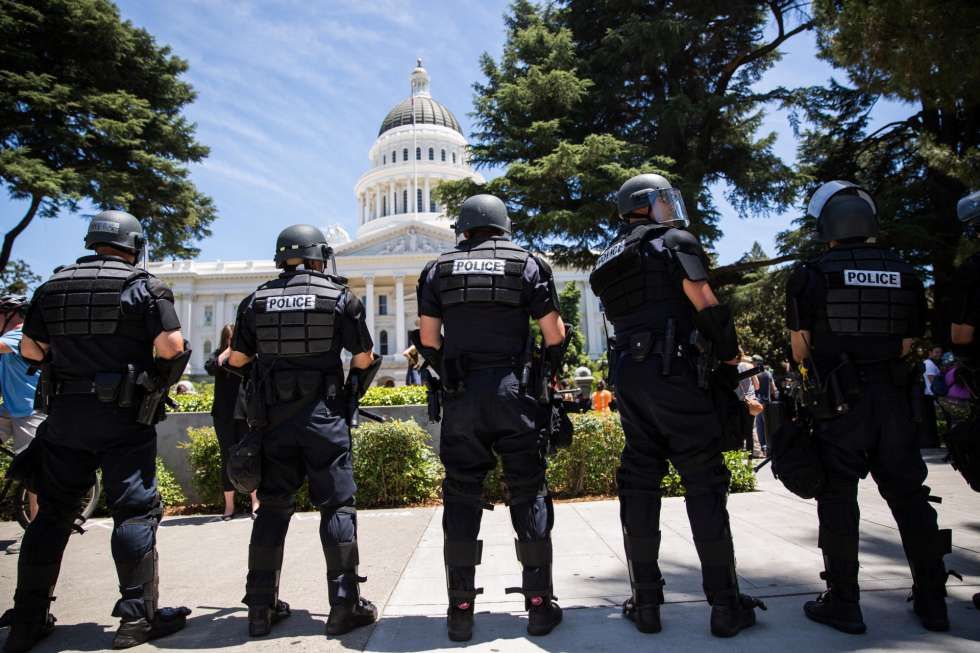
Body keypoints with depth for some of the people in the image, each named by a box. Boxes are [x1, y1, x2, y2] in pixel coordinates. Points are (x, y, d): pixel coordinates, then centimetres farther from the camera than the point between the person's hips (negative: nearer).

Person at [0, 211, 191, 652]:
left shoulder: (53, 286, 10)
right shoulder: (143, 286, -6)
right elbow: (171, 345, -15)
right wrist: (160, 372, 5)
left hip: (64, 414, 5)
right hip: (123, 417, -5)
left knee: (52, 514, 14)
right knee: (135, 511, 1)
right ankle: (138, 616, 5)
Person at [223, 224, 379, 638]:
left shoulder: (256, 301, 6)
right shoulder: (339, 297, -2)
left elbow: (236, 359, 12)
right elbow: (364, 359, 1)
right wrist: (353, 391, 19)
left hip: (272, 416, 3)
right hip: (323, 414, -3)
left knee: (272, 507, 12)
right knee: (337, 505, 3)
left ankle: (261, 607, 19)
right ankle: (344, 605, 6)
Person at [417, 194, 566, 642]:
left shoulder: (438, 269, 10)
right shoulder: (527, 264, 6)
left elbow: (428, 339, 7)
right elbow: (553, 332, 3)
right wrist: (552, 372, 18)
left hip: (460, 396, 1)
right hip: (513, 390, -1)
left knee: (461, 497, 7)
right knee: (528, 494, 7)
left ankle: (460, 609, 12)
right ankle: (539, 604, 12)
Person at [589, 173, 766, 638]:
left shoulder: (609, 262, 21)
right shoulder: (674, 242, 1)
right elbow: (707, 308, -6)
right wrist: (731, 359, 4)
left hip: (626, 373, 7)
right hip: (671, 372, -6)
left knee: (639, 483, 8)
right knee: (704, 483, 1)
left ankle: (646, 601, 13)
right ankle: (725, 604, 7)